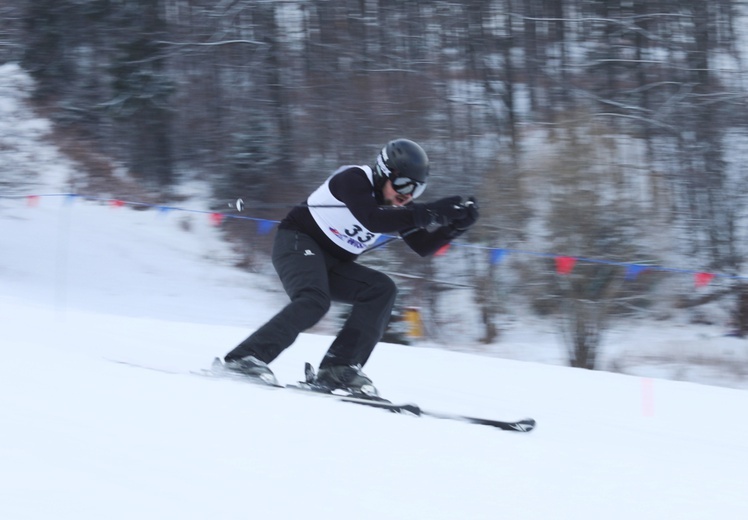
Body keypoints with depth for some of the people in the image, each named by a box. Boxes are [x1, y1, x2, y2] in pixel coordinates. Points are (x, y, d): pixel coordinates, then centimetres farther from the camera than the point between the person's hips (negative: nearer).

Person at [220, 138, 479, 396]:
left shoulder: (398, 207, 4)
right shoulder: (353, 179, -19)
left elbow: (424, 246, 5)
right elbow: (371, 220, -36)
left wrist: (457, 225, -13)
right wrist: (429, 214, -39)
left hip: (333, 264, 8)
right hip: (297, 243, -8)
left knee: (382, 289, -11)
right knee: (315, 301, -32)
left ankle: (338, 369, -18)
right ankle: (245, 358, -32)